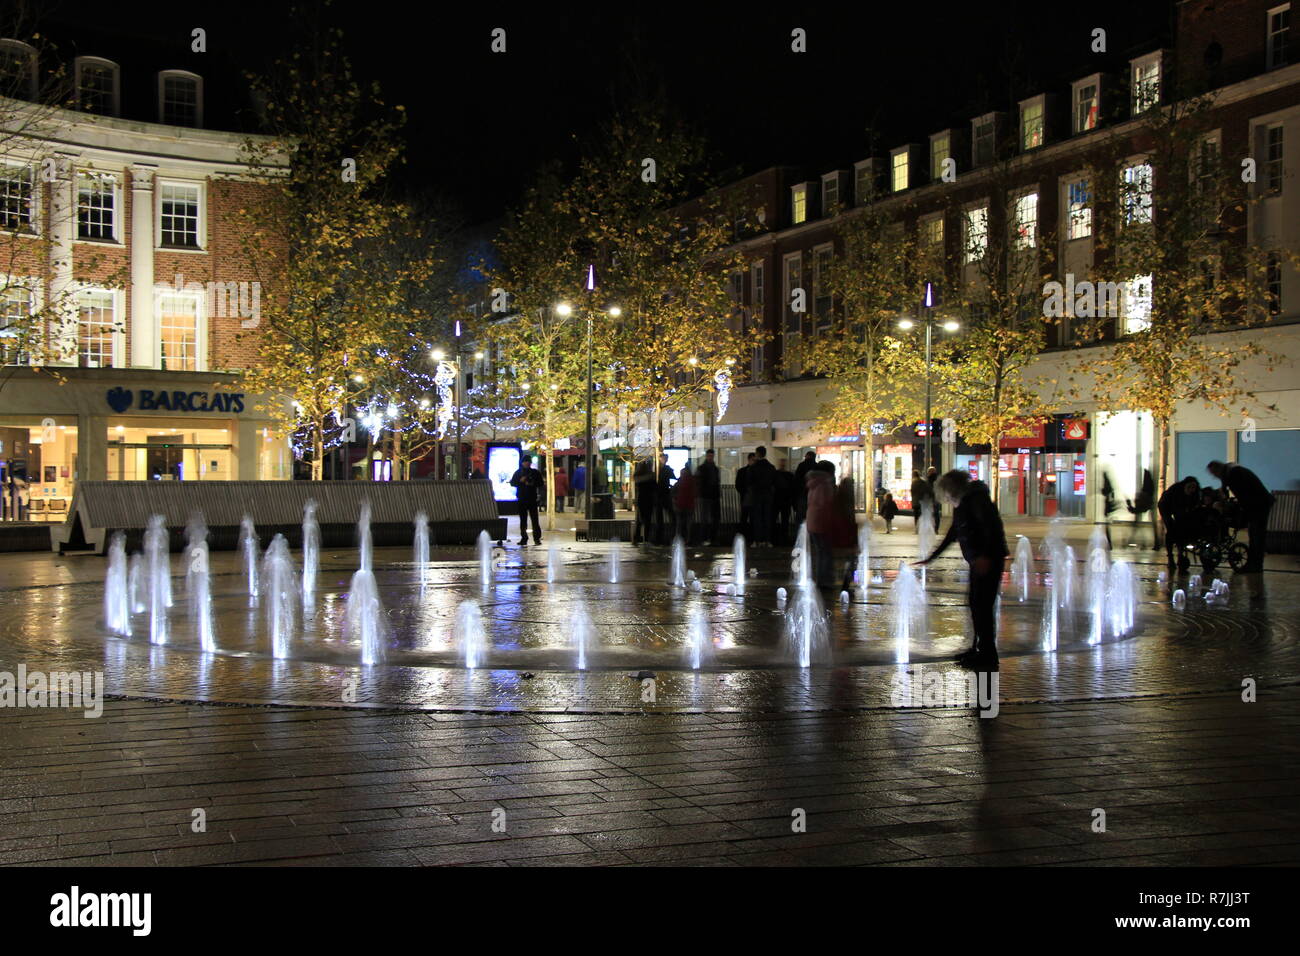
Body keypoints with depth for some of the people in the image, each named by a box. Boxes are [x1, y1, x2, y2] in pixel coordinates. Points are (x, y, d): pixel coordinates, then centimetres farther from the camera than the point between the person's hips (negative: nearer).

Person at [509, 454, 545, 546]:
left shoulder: (535, 472, 6)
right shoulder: (518, 473, 9)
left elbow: (541, 483, 7)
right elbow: (512, 483, 4)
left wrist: (532, 484, -9)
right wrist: (520, 481, -11)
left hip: (532, 499, -1)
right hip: (521, 499, 1)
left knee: (535, 519, -7)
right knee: (523, 519, 4)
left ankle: (537, 538, -5)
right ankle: (524, 537, 11)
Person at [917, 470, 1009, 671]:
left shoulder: (977, 499, -12)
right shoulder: (960, 506, 18)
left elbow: (991, 526, -22)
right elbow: (951, 535, 26)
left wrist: (985, 556, -32)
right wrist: (931, 558, 27)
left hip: (987, 560, -10)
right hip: (978, 561, 10)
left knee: (982, 605, -9)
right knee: (975, 603, 13)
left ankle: (988, 656, -5)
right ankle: (979, 649, 22)